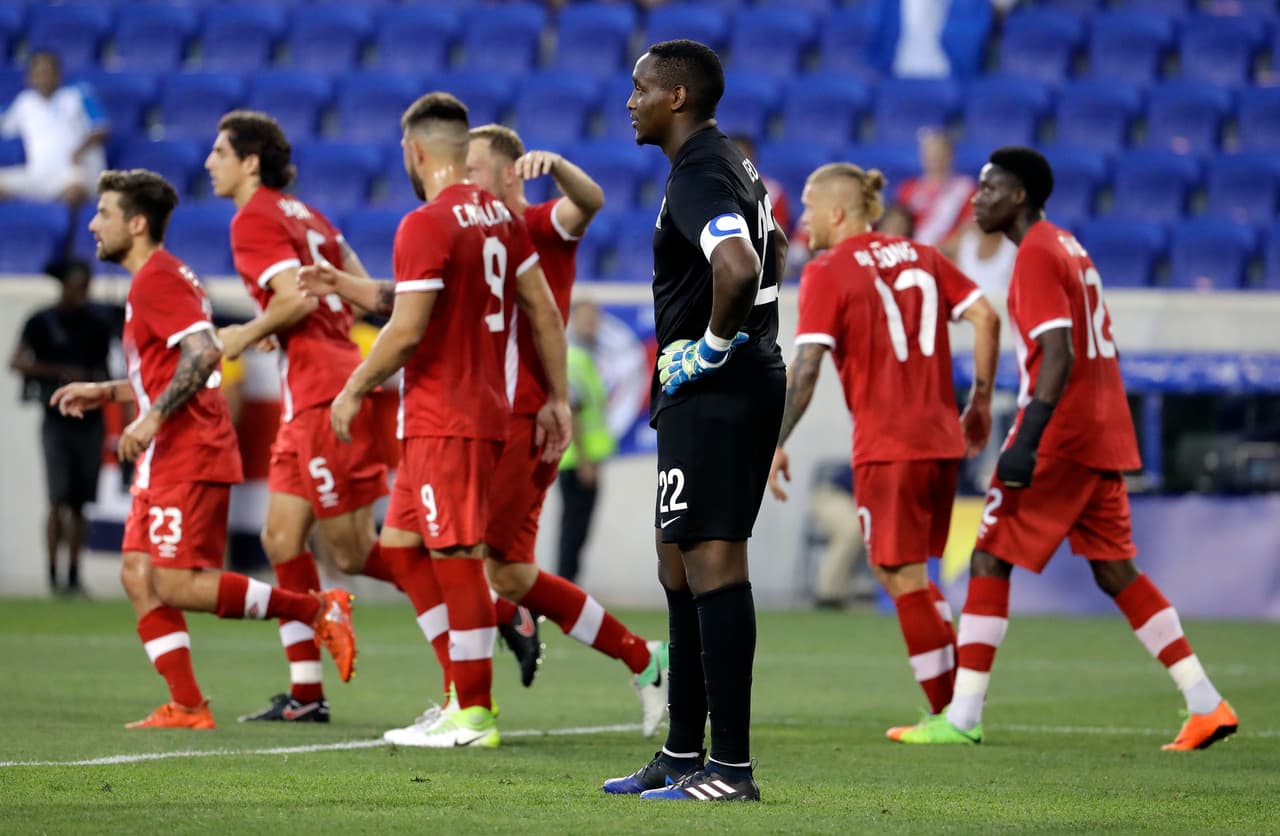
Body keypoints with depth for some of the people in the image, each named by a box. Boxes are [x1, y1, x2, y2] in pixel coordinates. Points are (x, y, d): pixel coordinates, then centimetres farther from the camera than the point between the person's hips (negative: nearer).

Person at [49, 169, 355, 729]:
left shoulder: (155, 280, -12)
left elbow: (204, 353, -25)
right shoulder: (161, 277, 20)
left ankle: (318, 609, -8)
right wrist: (105, 393, 23)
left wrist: (153, 417, -26)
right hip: (168, 460, 11)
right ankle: (186, 706, 3)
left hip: (188, 457, -11)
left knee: (174, 584, -14)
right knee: (138, 576, 5)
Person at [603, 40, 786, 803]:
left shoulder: (698, 178, -17)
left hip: (713, 393, -11)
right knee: (682, 567, 16)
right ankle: (683, 754, 21)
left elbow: (738, 267, -34)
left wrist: (713, 344, -19)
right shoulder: (735, 165, 17)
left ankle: (731, 767, -12)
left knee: (713, 563, -11)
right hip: (745, 384, 11)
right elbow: (774, 249, 34)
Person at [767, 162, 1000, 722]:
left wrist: (777, 444, -9)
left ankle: (948, 713, 0)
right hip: (942, 439, 6)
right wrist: (979, 402, 12)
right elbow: (986, 318, 5)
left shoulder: (826, 274, -5)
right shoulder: (920, 256, 12)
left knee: (904, 579, 2)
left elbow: (806, 367, -12)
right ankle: (958, 702, 10)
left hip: (887, 447, -6)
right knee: (903, 573, 18)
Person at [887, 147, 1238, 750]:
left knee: (990, 561, -4)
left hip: (1060, 436, -9)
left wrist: (1026, 442, -28)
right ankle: (1206, 706, 6)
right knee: (1116, 571, 12)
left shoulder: (1036, 256, -11)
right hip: (1105, 436, 9)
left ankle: (962, 718, -6)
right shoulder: (1069, 248, 18)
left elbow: (1059, 357, -22)